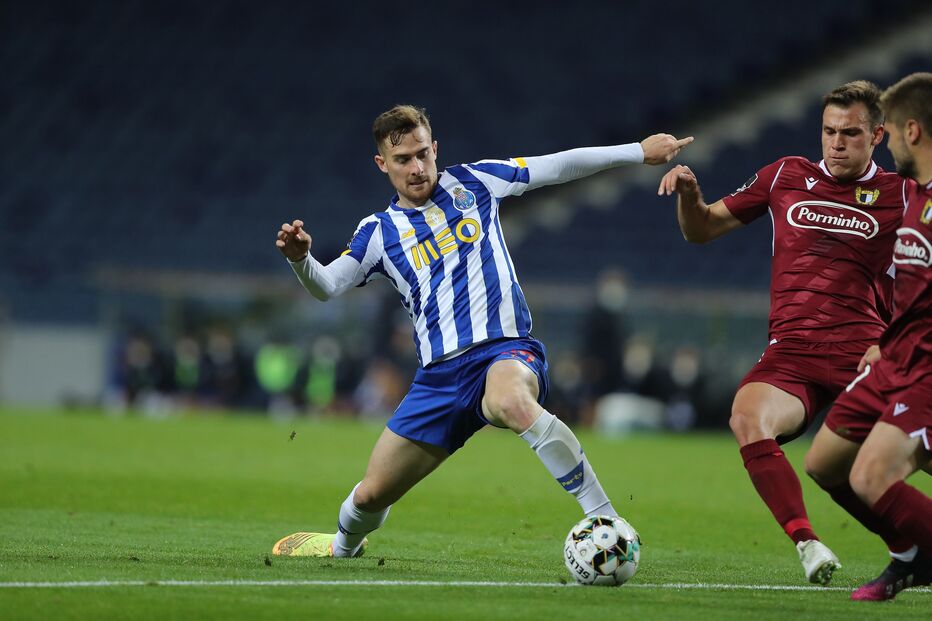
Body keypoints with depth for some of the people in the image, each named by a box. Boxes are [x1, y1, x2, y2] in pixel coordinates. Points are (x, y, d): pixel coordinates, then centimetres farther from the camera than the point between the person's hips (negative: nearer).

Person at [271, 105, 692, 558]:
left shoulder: (470, 183, 8)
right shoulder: (379, 232, 10)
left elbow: (558, 167, 9)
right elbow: (325, 287, -3)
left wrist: (640, 151, 6)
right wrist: (300, 258, -25)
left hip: (506, 351, -3)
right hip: (439, 375, 3)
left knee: (511, 401, -42)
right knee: (373, 493, 6)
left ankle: (604, 517, -39)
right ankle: (343, 547, 42)